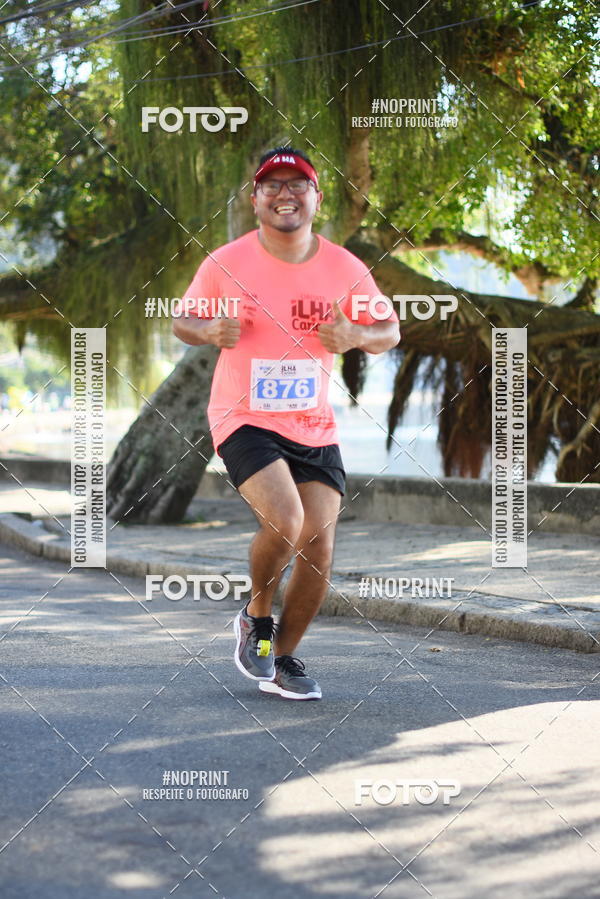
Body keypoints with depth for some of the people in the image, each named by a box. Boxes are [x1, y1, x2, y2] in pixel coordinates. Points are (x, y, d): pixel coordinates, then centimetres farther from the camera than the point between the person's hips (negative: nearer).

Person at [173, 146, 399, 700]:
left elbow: (389, 331, 10)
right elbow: (183, 321, 6)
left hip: (315, 426, 3)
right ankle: (256, 618, 6)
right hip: (244, 420, -3)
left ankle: (284, 659, 20)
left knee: (319, 548, -3)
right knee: (285, 521, -24)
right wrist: (210, 331, -18)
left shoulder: (345, 269, -1)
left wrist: (356, 335, -13)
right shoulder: (226, 264, -6)